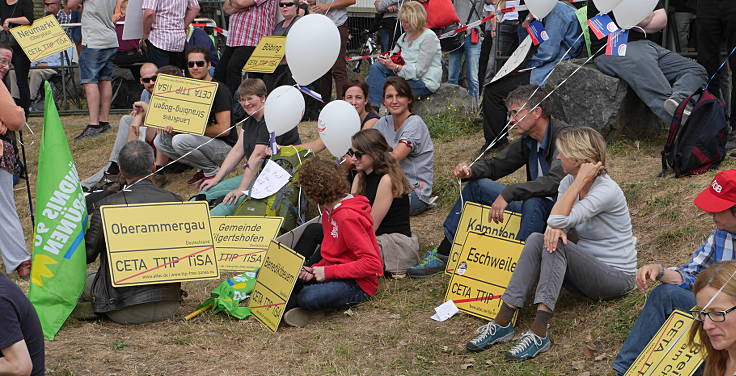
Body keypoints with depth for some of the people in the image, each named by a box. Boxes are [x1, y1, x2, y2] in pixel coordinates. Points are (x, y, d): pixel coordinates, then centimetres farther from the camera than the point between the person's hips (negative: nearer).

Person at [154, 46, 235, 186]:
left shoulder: (219, 90, -16)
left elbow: (224, 130, -23)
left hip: (225, 146, -9)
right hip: (202, 141, 9)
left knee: (180, 140, -29)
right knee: (160, 140, 1)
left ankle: (212, 171, -7)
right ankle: (202, 168, 5)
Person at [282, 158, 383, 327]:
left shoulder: (348, 217, -20)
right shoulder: (329, 211, 11)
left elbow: (372, 264, -25)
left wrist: (328, 272, -23)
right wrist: (315, 270, -4)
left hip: (359, 285, -9)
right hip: (336, 273, 9)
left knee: (308, 297, -33)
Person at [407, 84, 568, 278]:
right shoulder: (528, 141, 7)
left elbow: (555, 181, -36)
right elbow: (494, 165, 17)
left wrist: (507, 194, -36)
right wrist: (469, 170, -6)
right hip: (532, 206, 9)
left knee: (534, 202, -40)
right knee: (477, 185, 7)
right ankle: (442, 254, 9)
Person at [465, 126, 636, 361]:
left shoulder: (607, 190, -22)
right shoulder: (569, 182, 4)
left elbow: (559, 220, -31)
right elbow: (557, 223, -3)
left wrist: (581, 180, -26)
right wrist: (554, 229, -26)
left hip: (617, 276, -7)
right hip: (587, 267, 7)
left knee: (556, 247, -30)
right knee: (537, 240, -17)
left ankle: (539, 333, -39)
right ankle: (502, 322, -24)